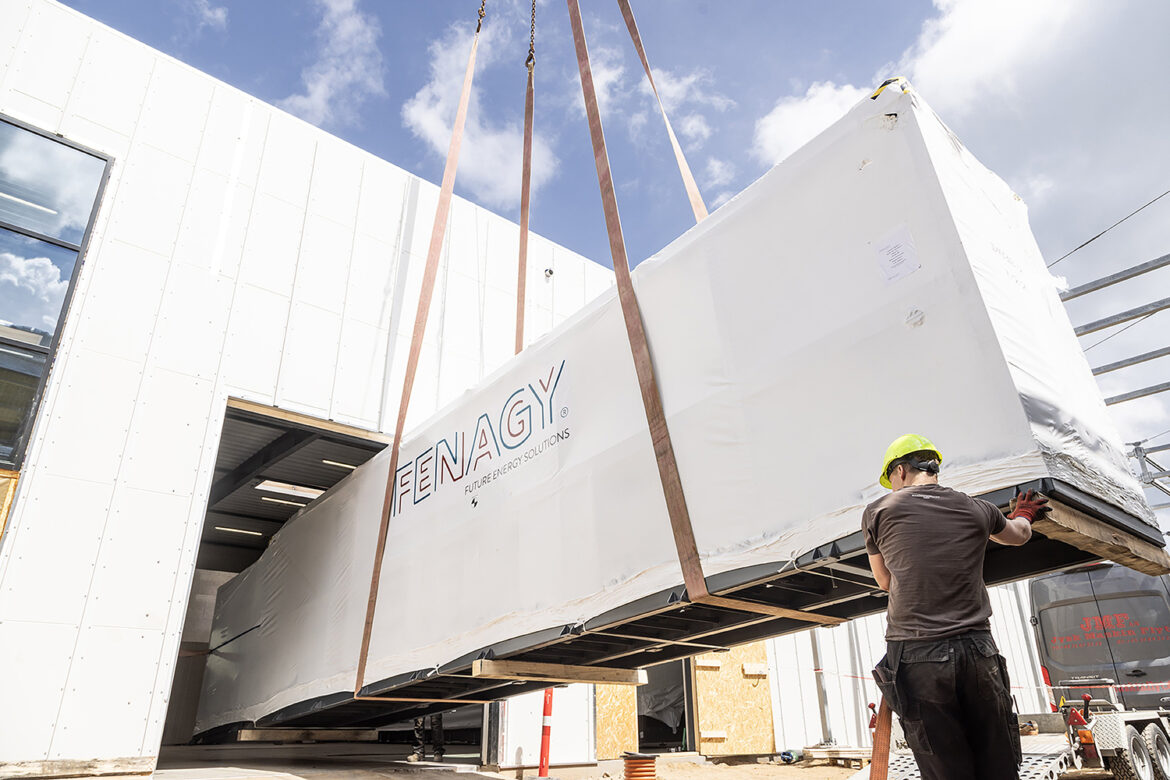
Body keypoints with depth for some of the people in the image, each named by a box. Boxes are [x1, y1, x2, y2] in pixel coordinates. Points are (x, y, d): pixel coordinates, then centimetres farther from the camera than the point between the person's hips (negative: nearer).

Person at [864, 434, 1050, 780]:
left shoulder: (877, 512, 2)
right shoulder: (977, 509, 9)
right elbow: (1020, 535, 33)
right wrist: (1022, 516, 57)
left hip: (916, 657, -3)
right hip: (977, 651, 3)